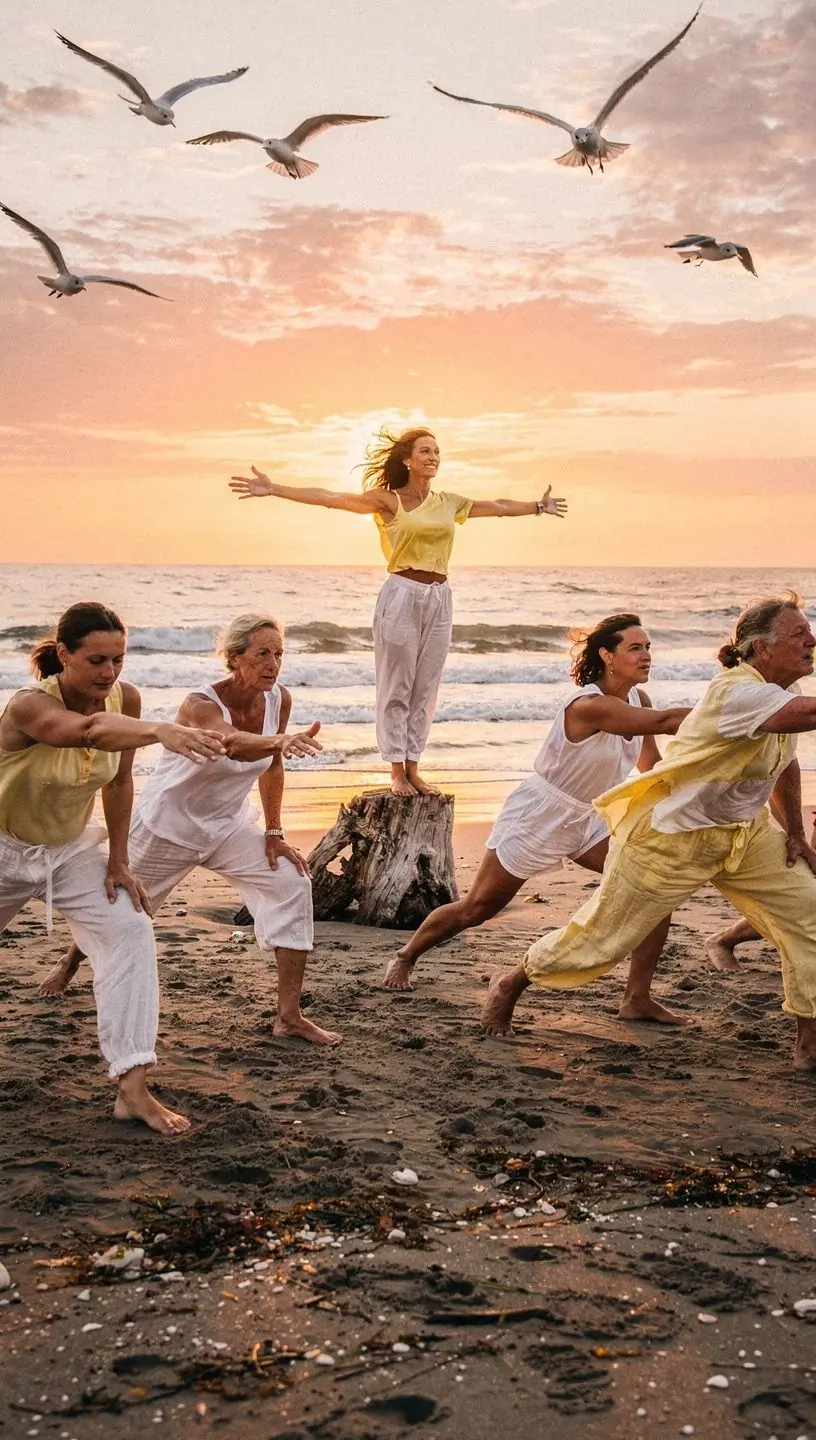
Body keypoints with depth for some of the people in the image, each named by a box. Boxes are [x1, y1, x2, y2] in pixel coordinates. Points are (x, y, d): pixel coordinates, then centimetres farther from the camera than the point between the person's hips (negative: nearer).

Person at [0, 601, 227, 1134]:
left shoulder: (126, 699, -15)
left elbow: (120, 779, -2)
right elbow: (89, 730, -55)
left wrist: (118, 861, -1)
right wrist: (162, 732, -73)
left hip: (72, 848, 4)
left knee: (130, 931, -15)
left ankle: (132, 1087, -15)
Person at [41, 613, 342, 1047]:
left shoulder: (279, 700, -14)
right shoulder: (201, 705, -32)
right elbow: (234, 745, -55)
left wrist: (274, 834, 0)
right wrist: (282, 742, -74)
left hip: (227, 827, 5)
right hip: (167, 824, -4)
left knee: (292, 884, -16)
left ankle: (289, 1015, -10)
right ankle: (71, 960, 51)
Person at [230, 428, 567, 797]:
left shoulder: (449, 502, 12)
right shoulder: (388, 501, -3)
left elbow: (497, 507, 26)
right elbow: (329, 497, -10)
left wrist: (539, 506, 36)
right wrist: (273, 489, -18)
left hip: (440, 598, 5)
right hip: (402, 595, -5)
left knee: (425, 689, 6)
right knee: (396, 687, 0)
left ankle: (412, 769, 13)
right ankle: (397, 772, 6)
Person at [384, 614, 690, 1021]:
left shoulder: (638, 699, -4)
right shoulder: (588, 706, -29)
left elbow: (650, 767, 5)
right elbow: (662, 722, -38)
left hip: (587, 820, 7)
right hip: (537, 816, -7)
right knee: (475, 909, 5)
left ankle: (637, 999, -3)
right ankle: (405, 957, 33)